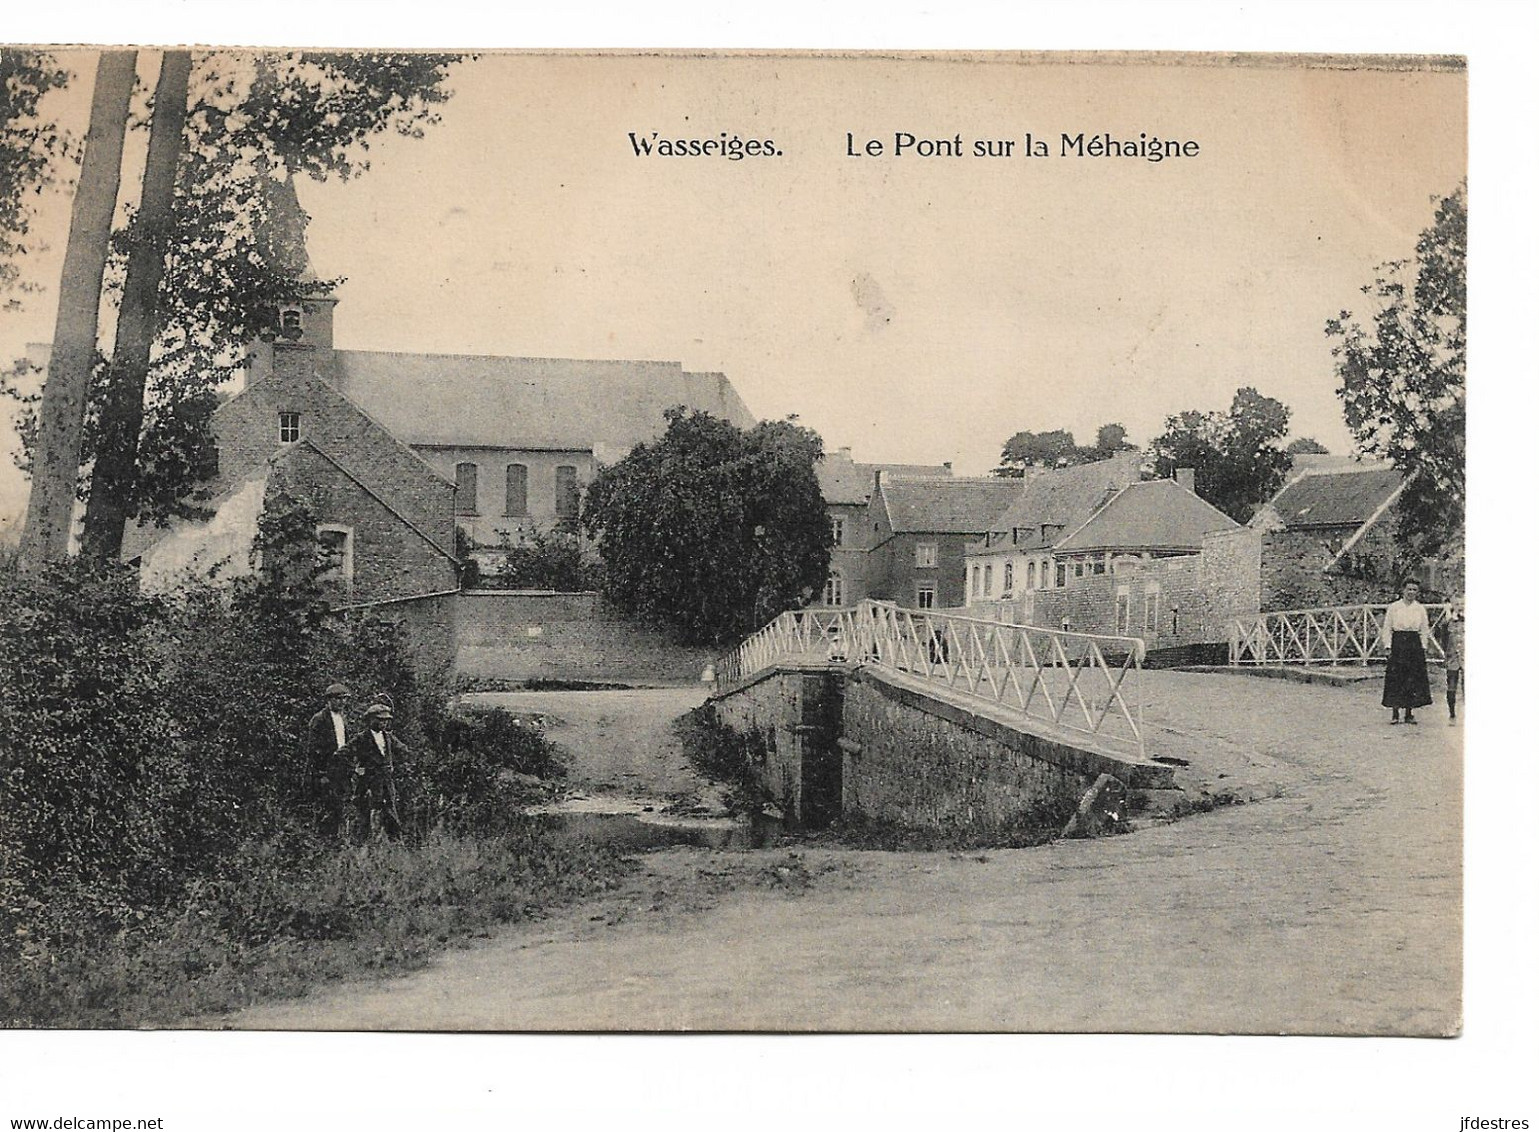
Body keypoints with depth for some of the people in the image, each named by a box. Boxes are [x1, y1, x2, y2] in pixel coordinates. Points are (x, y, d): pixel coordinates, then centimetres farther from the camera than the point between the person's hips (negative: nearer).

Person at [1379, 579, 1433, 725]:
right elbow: (1387, 628, 4)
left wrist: (1423, 647, 3)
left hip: (1415, 645, 2)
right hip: (1398, 643, -2)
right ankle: (1394, 713, 1)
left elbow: (1424, 630, 12)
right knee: (1395, 678, -5)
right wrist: (1388, 646, -5)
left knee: (1414, 679, 0)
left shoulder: (1421, 609, 9)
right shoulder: (1394, 608, 3)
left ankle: (1410, 713, 8)